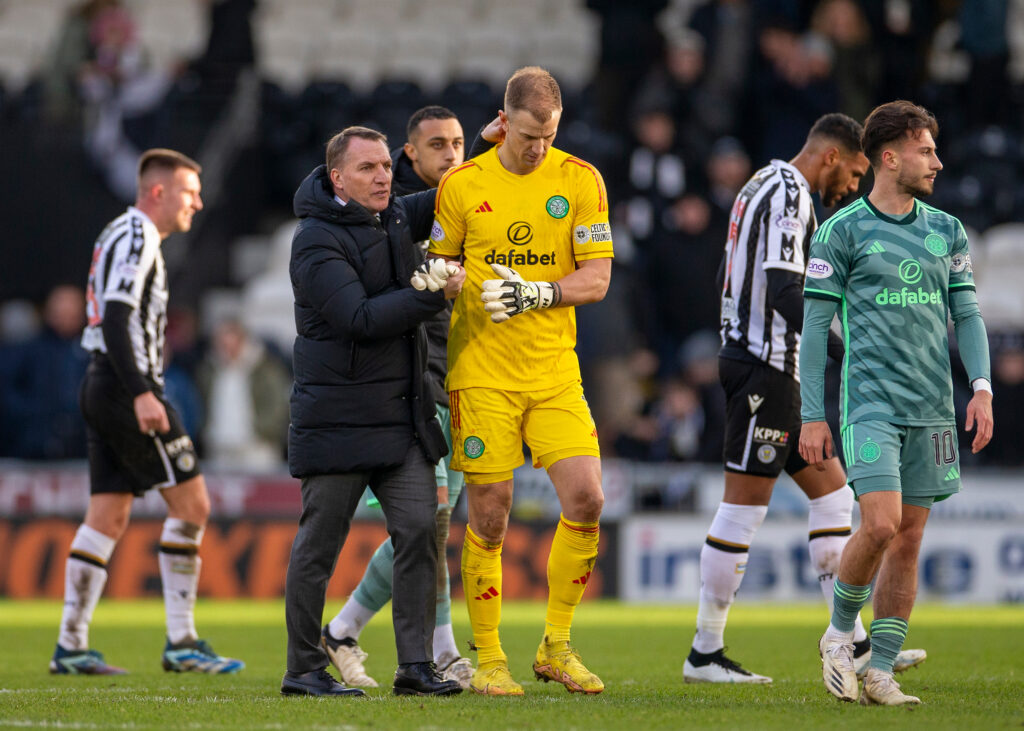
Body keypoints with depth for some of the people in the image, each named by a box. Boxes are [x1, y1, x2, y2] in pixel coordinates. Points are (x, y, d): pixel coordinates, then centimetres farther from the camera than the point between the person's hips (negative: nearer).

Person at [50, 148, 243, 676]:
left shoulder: (118, 236, 21)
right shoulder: (135, 236, -11)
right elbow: (116, 318, -21)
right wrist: (141, 394, -27)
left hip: (101, 388, 10)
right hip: (127, 386, -10)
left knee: (107, 518, 8)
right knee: (191, 503, -7)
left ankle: (70, 646, 5)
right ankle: (181, 642, -7)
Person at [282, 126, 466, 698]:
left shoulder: (395, 218, 11)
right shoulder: (317, 242, -13)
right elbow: (361, 318, -22)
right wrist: (436, 294, -22)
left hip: (403, 412, 7)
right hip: (338, 414, -7)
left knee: (419, 531, -3)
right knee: (319, 545, 0)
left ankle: (416, 666, 0)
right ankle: (304, 669, 8)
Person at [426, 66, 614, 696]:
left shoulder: (581, 181, 2)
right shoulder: (462, 184, 1)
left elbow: (597, 279, -2)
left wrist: (539, 293, -17)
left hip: (555, 371, 1)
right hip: (481, 374, -1)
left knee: (586, 499, -10)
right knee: (489, 516, -3)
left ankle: (556, 647, 7)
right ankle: (488, 660, 9)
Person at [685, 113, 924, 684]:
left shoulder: (763, 186, 18)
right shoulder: (790, 195, -14)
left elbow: (729, 281, 24)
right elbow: (785, 289, -23)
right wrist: (845, 356, -23)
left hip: (746, 356, 11)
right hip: (767, 367, -11)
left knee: (832, 491, 10)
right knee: (745, 506, -6)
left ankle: (852, 644, 8)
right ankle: (706, 654, -2)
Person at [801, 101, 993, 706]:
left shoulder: (947, 231, 12)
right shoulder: (842, 231, -2)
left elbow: (968, 313, 13)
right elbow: (814, 326, -1)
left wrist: (982, 387, -2)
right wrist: (812, 416, -4)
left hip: (932, 407, 5)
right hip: (871, 401, -5)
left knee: (909, 540, 3)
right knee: (881, 524, -17)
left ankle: (880, 670, 9)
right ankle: (839, 633, 6)